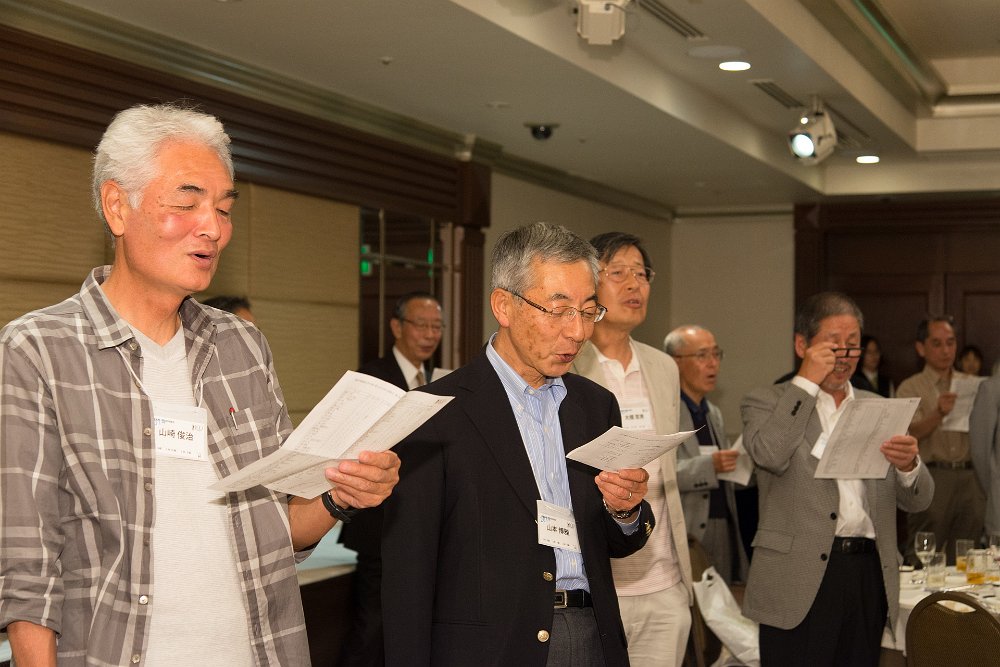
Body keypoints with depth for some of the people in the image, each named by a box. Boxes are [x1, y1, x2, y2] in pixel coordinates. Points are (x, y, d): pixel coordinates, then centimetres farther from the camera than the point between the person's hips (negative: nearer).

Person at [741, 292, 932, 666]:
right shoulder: (766, 402, 5)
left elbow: (917, 501, 10)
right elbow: (769, 455, -17)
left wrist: (909, 465, -13)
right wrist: (806, 382, -10)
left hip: (869, 576, 4)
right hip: (800, 578, -4)